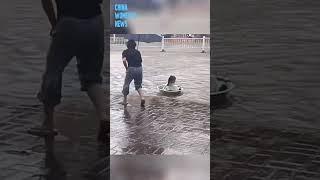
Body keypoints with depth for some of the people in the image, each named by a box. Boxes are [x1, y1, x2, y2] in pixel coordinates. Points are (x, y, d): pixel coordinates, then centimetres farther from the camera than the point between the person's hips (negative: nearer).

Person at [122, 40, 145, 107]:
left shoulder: (125, 52, 6)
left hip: (131, 68, -3)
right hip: (139, 68, 3)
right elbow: (141, 61, 13)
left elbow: (124, 60, -10)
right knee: (138, 85, 17)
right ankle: (142, 97, -5)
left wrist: (126, 68, 2)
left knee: (126, 85, 14)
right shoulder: (138, 52, 17)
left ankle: (125, 101, 20)